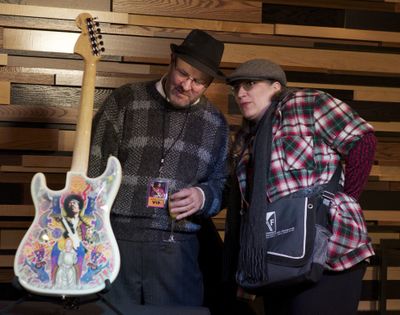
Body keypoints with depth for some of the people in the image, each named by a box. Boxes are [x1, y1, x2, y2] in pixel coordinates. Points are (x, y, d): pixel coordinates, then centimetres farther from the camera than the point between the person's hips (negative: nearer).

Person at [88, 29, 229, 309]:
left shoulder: (216, 123, 9)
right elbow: (93, 168, 0)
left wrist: (203, 197, -7)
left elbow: (222, 184, 16)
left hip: (177, 248, 2)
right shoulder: (125, 100, 1)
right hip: (116, 239, -2)